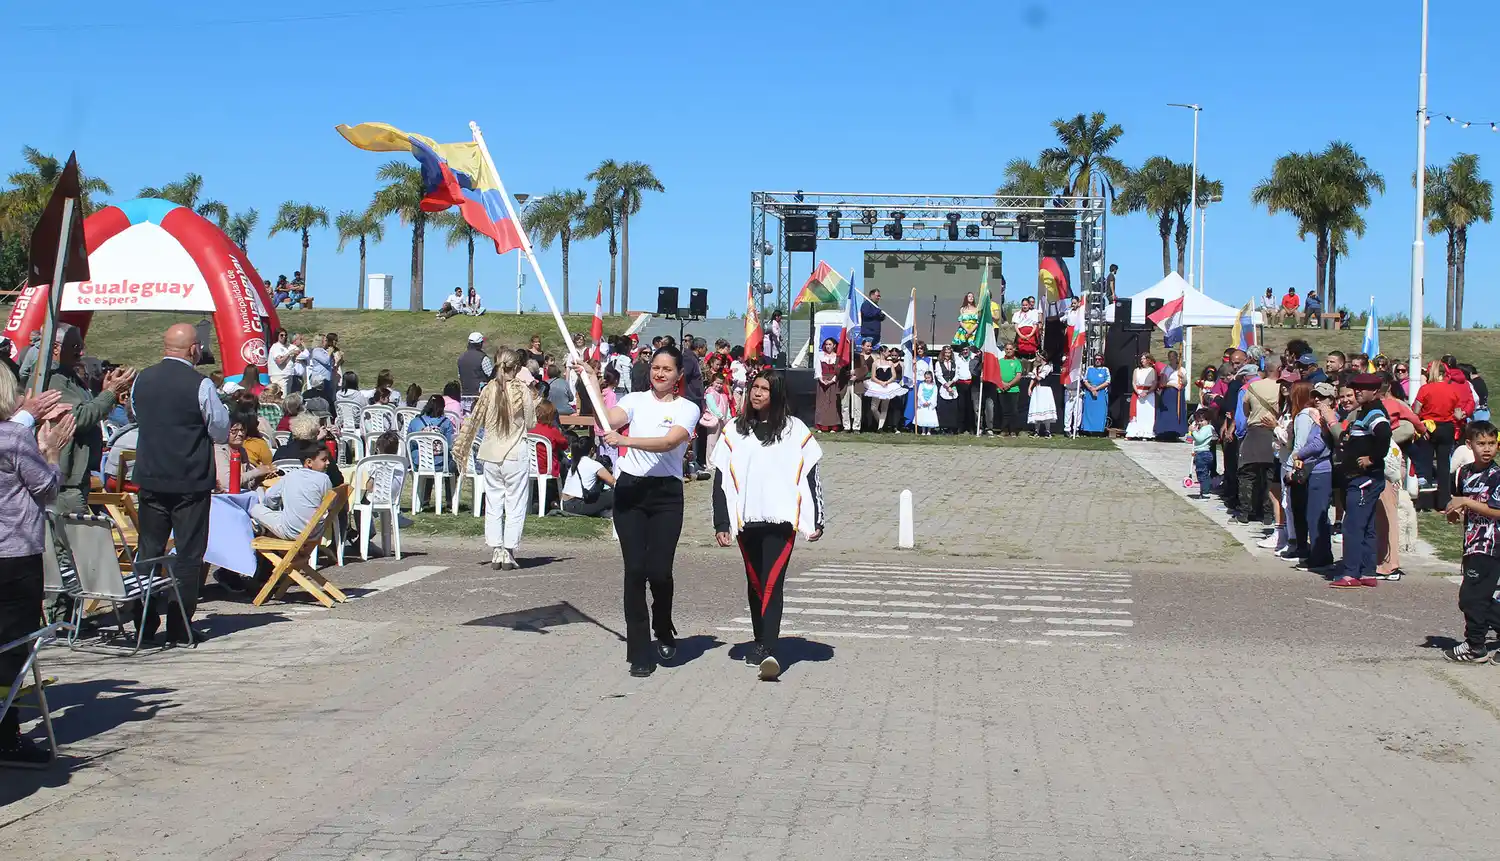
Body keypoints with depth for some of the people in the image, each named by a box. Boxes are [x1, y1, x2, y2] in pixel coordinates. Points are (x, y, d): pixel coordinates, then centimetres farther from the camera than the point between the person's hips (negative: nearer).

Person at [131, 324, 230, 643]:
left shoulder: (141, 380, 2)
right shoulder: (200, 385, -14)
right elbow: (221, 431, -6)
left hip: (150, 478, 5)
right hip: (191, 480, -5)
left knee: (149, 550, 13)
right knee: (188, 554, 2)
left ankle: (144, 623, 16)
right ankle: (179, 629, 2)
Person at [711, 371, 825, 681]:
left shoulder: (794, 430, 2)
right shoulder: (735, 431, 8)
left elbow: (810, 476, 3)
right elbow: (721, 478, 7)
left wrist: (816, 520, -1)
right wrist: (721, 523, 2)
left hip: (781, 519, -3)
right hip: (746, 521, 3)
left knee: (772, 583, -13)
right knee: (755, 584, 12)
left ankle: (768, 650, -20)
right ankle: (761, 643, 24)